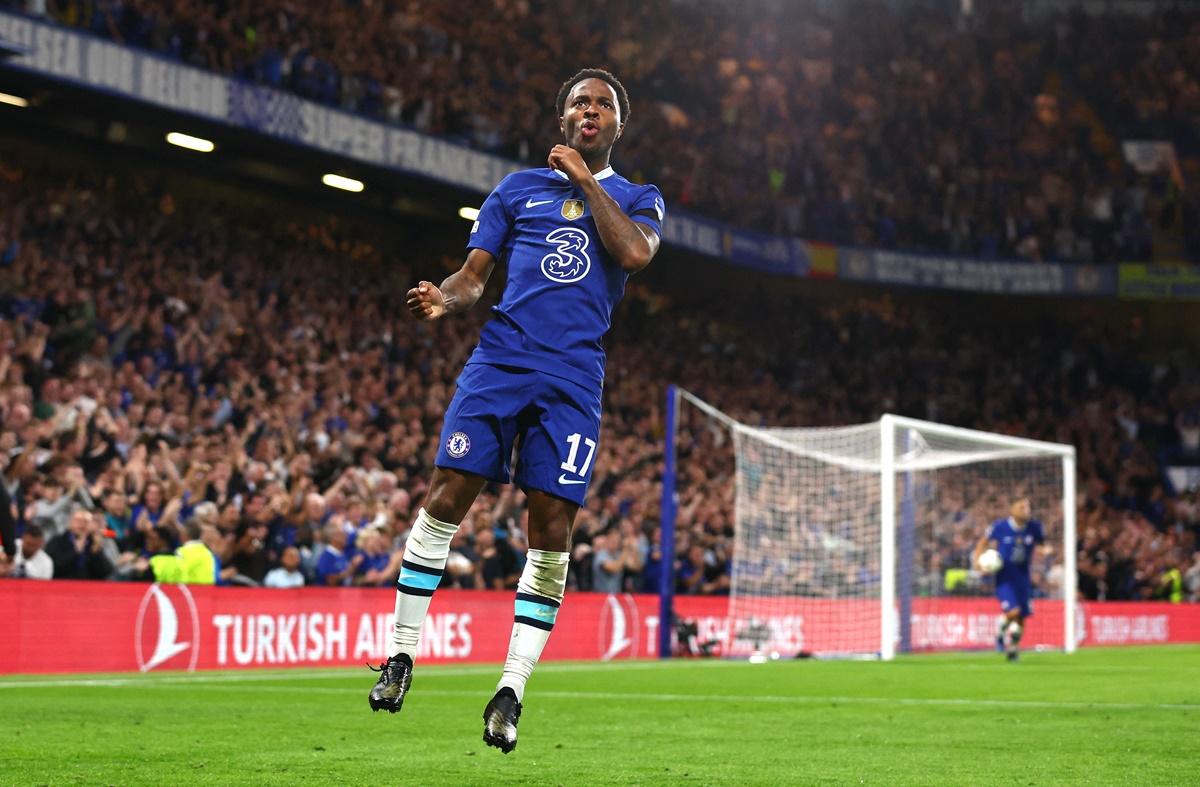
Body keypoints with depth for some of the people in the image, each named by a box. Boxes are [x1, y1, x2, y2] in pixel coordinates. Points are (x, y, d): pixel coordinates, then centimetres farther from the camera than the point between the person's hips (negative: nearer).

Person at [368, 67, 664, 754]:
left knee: (553, 524, -7)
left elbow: (634, 252, -8)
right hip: (500, 359, 1)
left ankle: (512, 691, 0)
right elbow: (475, 274, 14)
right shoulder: (518, 188, 18)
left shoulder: (638, 199, 15)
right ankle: (402, 655, 1)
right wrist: (446, 300, -9)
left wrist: (585, 178, -2)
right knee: (448, 494, -11)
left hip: (573, 377, -1)